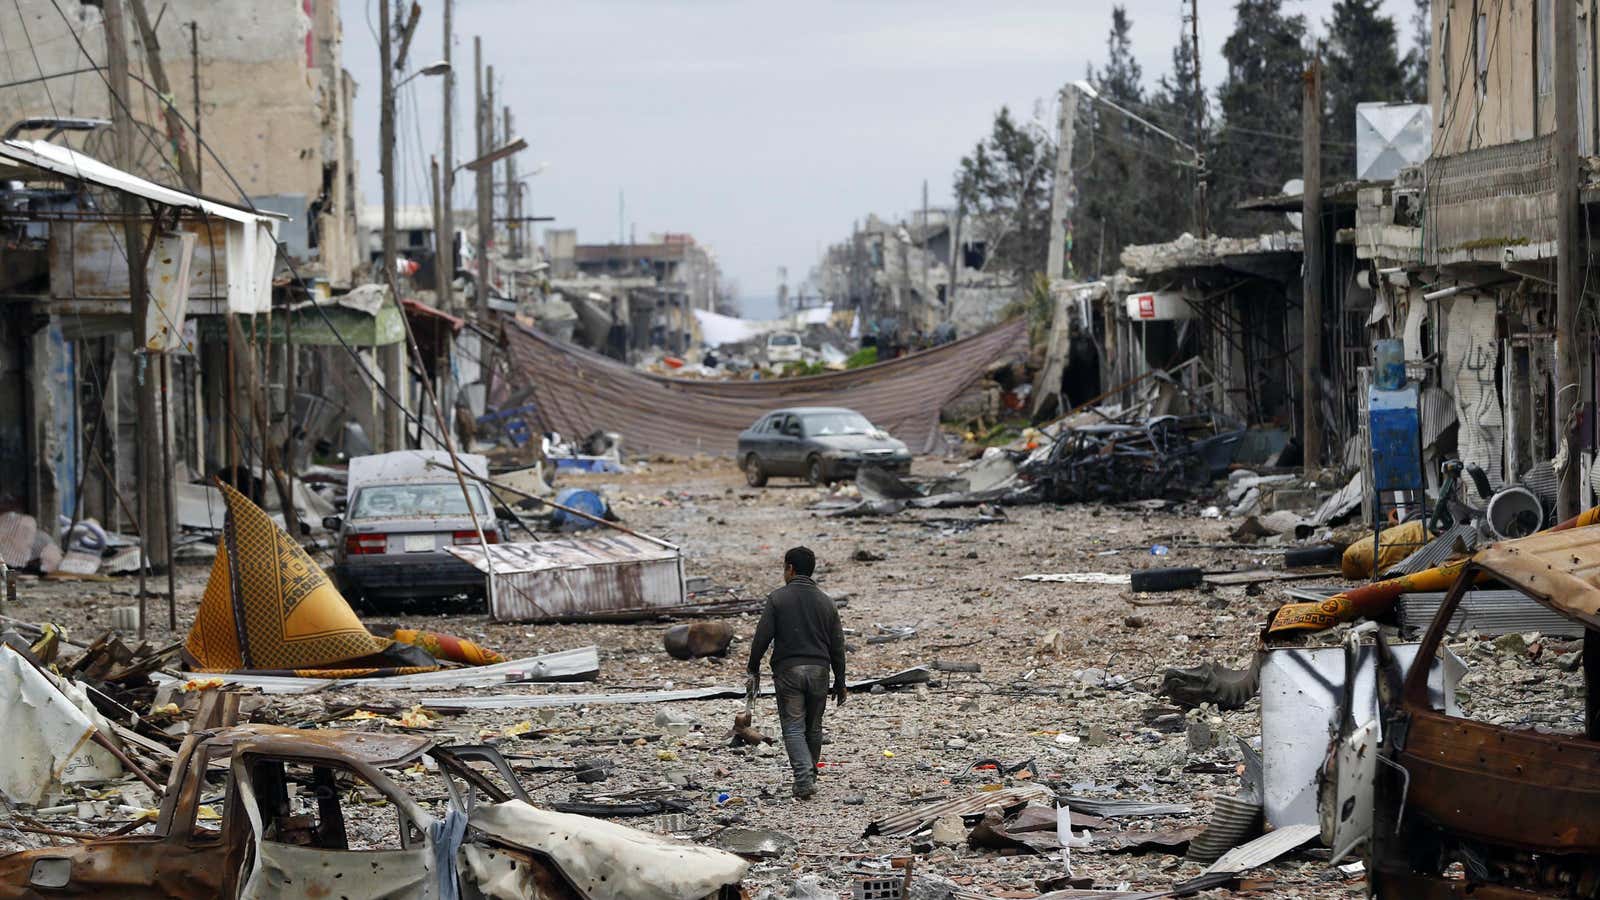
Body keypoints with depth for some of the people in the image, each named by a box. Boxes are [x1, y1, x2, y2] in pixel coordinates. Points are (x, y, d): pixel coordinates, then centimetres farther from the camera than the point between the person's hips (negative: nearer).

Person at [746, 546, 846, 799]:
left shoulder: (777, 598, -3)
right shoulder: (826, 602, 8)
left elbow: (761, 638, -8)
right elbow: (837, 647, 9)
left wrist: (754, 670, 4)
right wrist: (839, 683, 16)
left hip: (788, 671, -3)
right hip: (819, 671, 3)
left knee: (793, 728, -3)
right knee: (813, 728, 15)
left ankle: (804, 778, -20)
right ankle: (810, 777, 26)